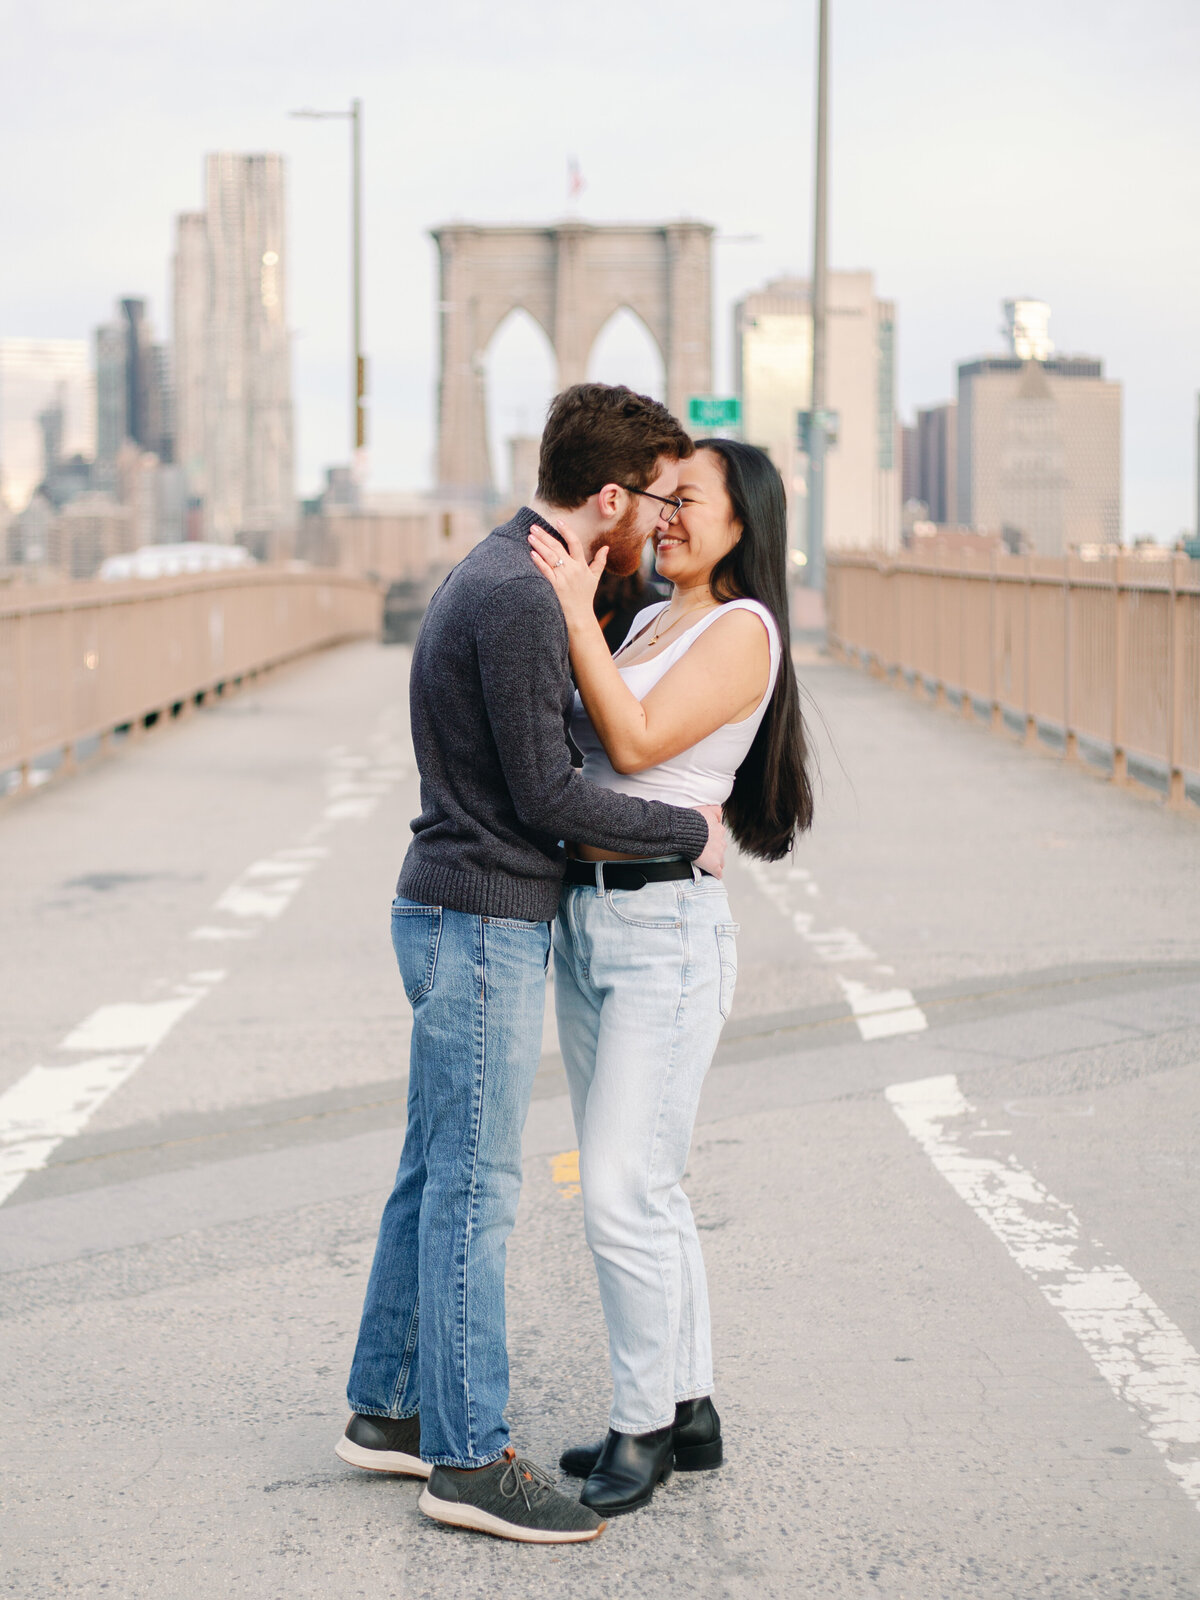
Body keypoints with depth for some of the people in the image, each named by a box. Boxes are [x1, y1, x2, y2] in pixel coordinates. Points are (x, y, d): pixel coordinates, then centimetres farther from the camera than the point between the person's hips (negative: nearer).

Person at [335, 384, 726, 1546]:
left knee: (437, 1177, 15)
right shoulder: (515, 596, -19)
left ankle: (388, 1409, 24)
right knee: (473, 1190, -5)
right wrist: (689, 835, -9)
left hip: (464, 922, 10)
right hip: (481, 928, -10)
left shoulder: (503, 578, 13)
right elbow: (543, 792, -19)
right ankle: (468, 1459, 2)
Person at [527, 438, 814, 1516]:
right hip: (584, 925, 9)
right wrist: (579, 609, 7)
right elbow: (576, 746, 13)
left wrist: (577, 613, -17)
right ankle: (688, 1413, 23)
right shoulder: (648, 622, 17)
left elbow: (637, 742, -18)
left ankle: (644, 1429, 6)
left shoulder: (743, 628, -8)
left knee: (624, 1195, -8)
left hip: (667, 932, -9)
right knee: (642, 1191, 13)